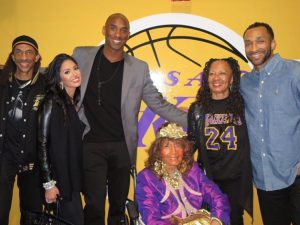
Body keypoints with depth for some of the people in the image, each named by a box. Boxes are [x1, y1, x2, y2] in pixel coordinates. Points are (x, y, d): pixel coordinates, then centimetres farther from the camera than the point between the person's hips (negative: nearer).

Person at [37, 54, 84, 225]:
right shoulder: (52, 103, -13)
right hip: (60, 176, -6)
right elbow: (42, 143, -14)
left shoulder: (79, 101, 6)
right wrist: (48, 183, -16)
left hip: (75, 175, 6)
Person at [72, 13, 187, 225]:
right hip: (91, 145, -1)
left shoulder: (139, 68, 2)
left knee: (119, 205, 14)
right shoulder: (82, 56, 2)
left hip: (122, 147, 2)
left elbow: (159, 104, 5)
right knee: (95, 206, -1)